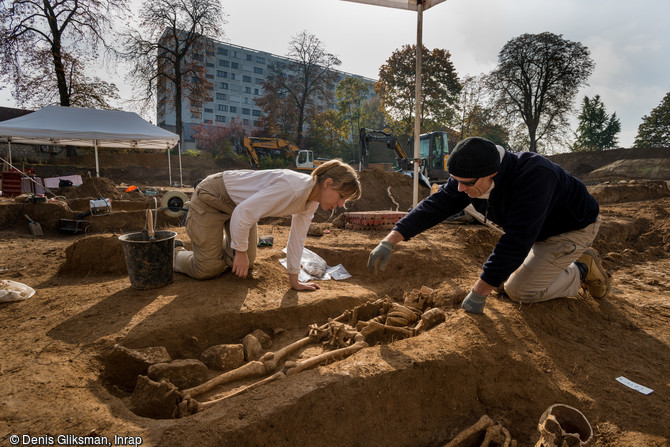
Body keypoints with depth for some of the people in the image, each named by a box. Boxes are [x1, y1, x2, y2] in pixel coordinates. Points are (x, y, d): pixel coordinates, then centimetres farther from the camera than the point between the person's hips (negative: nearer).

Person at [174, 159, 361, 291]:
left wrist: (294, 280, -1)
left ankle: (217, 241, 39)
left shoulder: (312, 201, -9)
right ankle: (174, 253, 25)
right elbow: (243, 213, -34)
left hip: (238, 202, 8)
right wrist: (241, 252, -21)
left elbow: (297, 238, -2)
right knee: (207, 269, -4)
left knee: (241, 263, 9)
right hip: (211, 196, -7)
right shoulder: (292, 187, -38)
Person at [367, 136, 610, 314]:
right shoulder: (470, 176, -18)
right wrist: (389, 241, -29)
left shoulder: (533, 175, -41)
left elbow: (516, 241, -42)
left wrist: (478, 293, -38)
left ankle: (581, 271, 9)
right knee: (503, 282, 11)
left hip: (573, 227, -7)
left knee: (520, 290, -13)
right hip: (536, 230, 7)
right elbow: (435, 204, -20)